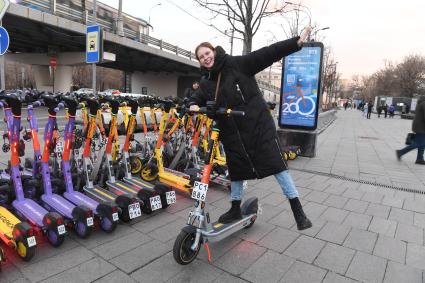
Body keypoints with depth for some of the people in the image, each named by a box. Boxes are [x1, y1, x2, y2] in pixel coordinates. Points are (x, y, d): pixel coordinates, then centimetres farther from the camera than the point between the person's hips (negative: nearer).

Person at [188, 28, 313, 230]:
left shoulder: (237, 64, -7)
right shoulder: (205, 82, 7)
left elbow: (268, 54, -12)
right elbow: (196, 98, 6)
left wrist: (297, 42, -19)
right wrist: (193, 106, -19)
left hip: (258, 124, -4)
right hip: (231, 132, 5)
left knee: (276, 164, -6)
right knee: (236, 170, 16)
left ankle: (298, 211, 6)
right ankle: (235, 210, 35)